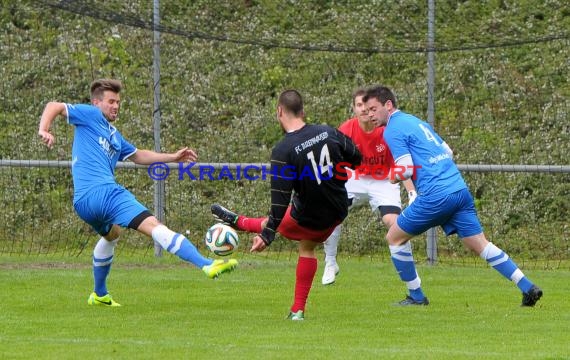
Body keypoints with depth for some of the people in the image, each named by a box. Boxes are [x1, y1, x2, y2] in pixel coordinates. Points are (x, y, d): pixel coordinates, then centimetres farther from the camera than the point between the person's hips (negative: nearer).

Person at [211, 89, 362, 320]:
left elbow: (280, 199, -25)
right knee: (307, 247, 27)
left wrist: (267, 235, -21)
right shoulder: (328, 132, -10)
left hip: (308, 219, -5)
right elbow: (357, 159, 5)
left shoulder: (282, 151, -24)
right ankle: (298, 309, 31)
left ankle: (237, 222, 53)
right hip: (338, 213, 6)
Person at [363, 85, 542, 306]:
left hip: (436, 196, -8)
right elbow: (448, 152, 28)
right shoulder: (417, 122, 23)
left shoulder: (393, 130, -4)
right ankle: (528, 287, -1)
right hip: (460, 190, 8)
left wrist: (394, 177, 9)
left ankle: (416, 296, 11)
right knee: (481, 245, 8)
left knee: (395, 237, 9)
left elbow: (407, 169, -11)